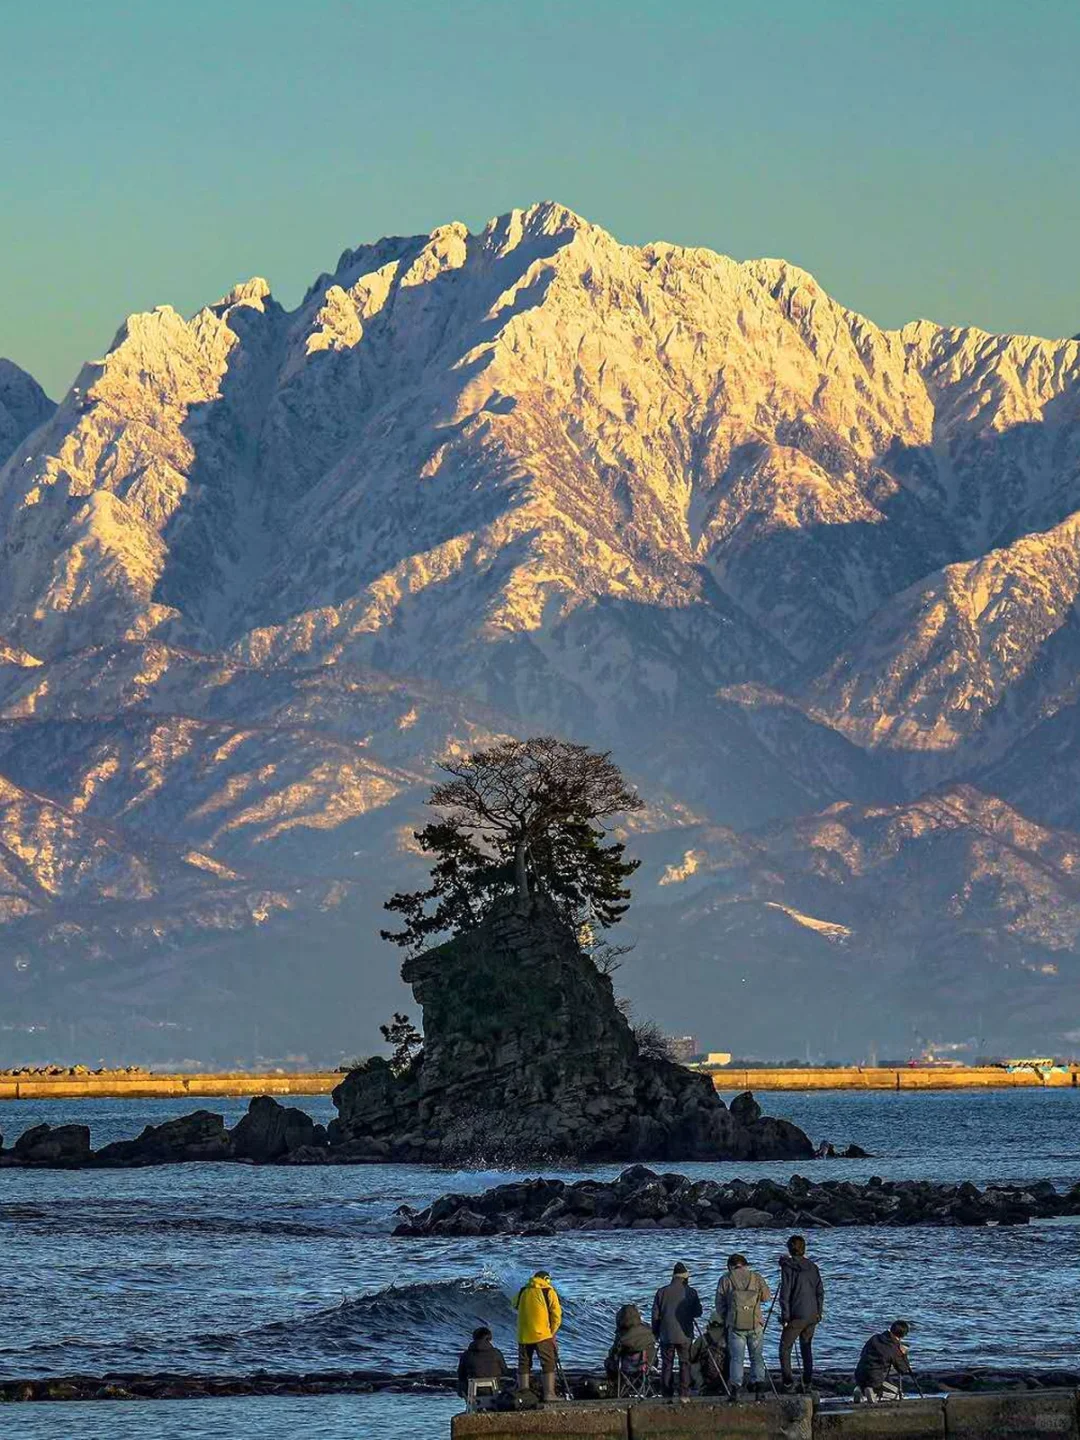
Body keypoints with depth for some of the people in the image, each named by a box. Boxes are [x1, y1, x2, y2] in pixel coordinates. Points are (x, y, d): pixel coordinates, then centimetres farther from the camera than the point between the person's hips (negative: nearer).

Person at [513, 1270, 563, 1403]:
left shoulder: (522, 1292, 10)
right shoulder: (548, 1292, -2)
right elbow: (556, 1315, -4)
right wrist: (553, 1333, 8)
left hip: (524, 1336, 4)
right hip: (543, 1335, -4)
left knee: (524, 1365, 11)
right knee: (548, 1365, 0)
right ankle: (549, 1395, -8)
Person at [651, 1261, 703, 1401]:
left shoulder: (662, 1292, 0)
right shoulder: (691, 1292, -3)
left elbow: (655, 1314, 2)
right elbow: (698, 1312, 1)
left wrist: (655, 1332, 12)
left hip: (666, 1335, 1)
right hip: (684, 1335, -1)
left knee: (667, 1365, 5)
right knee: (685, 1363, 5)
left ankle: (668, 1395, 2)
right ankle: (684, 1394, -1)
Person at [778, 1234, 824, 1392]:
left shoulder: (788, 1267, -10)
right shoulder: (812, 1267, 6)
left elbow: (785, 1294, -12)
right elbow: (820, 1292, 8)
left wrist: (785, 1316, -8)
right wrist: (818, 1313, 15)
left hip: (796, 1316, -5)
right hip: (812, 1316, 5)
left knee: (785, 1348, 5)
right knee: (806, 1347, 16)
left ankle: (788, 1381, -4)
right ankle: (807, 1382, 15)